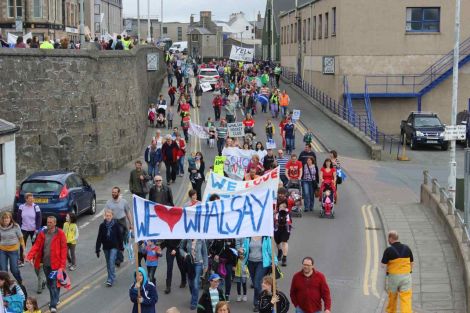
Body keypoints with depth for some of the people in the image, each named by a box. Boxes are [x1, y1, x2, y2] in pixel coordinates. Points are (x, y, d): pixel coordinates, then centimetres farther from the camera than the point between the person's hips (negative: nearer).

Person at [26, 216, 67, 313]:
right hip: (46, 263, 5)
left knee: (54, 284, -6)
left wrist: (62, 264, -15)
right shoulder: (42, 233, 4)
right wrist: (30, 256, -18)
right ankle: (54, 299, 36)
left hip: (56, 264, -5)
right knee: (49, 283, 18)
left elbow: (63, 249, -10)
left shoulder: (60, 234, -9)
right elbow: (36, 245, -1)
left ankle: (53, 305, -4)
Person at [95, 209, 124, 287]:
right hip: (106, 247, 3)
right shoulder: (102, 225, -3)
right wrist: (97, 249, -3)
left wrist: (121, 247, 5)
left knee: (111, 262, -13)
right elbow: (99, 238, -1)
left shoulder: (116, 225, -7)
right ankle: (112, 278, 26)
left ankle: (110, 280, -13)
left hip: (114, 247, -3)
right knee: (108, 264, 12)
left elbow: (120, 236, 1)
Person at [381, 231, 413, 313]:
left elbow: (383, 265, -9)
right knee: (406, 299, -4)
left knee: (392, 298, 17)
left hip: (393, 276, -2)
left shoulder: (388, 250, -11)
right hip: (406, 276, 2)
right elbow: (412, 263, 8)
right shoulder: (407, 248, 0)